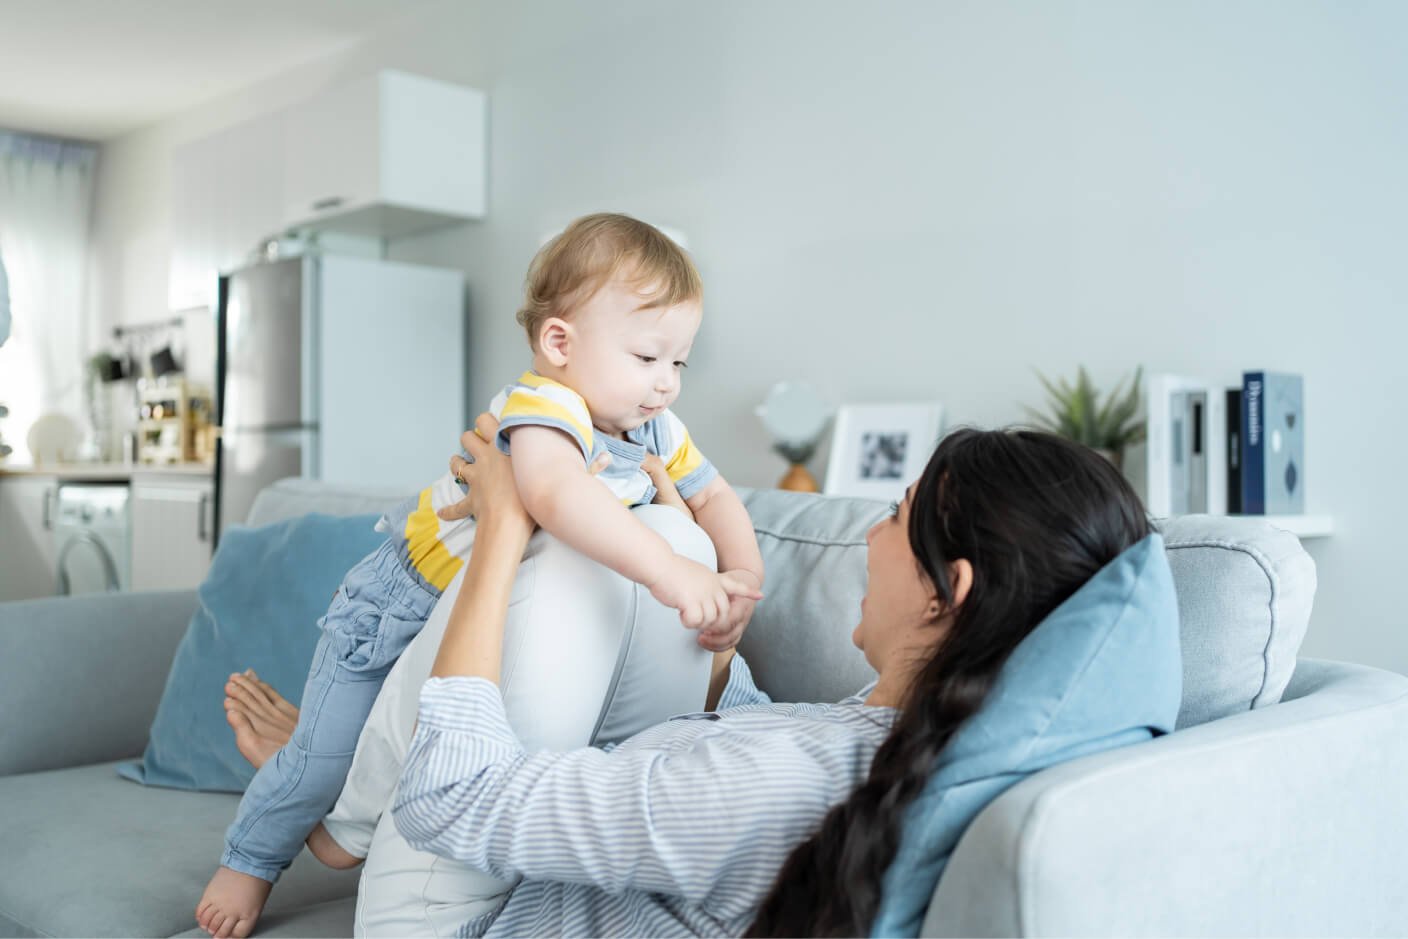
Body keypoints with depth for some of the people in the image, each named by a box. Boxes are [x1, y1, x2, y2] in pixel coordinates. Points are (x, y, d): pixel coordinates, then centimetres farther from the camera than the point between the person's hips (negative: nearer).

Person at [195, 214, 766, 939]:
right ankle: (251, 856, 29)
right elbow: (556, 494, -56)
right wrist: (667, 570, -63)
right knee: (328, 752, 0)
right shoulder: (542, 405, -36)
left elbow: (715, 499, -2)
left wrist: (741, 579, -23)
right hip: (406, 597, -7)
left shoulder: (657, 432, -8)